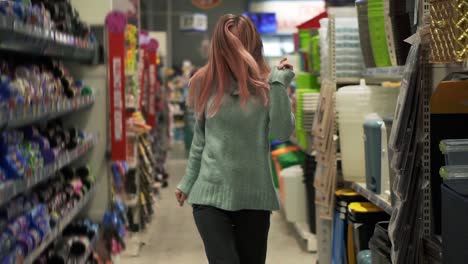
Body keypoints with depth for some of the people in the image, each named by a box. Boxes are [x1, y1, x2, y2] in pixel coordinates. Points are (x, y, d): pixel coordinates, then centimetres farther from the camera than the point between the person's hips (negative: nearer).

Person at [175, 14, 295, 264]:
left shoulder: (265, 86, -3)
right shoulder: (206, 83, 1)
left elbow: (282, 133, -14)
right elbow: (200, 138, 11)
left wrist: (279, 85, -15)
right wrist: (187, 182, 15)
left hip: (254, 196, 0)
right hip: (210, 194, 0)